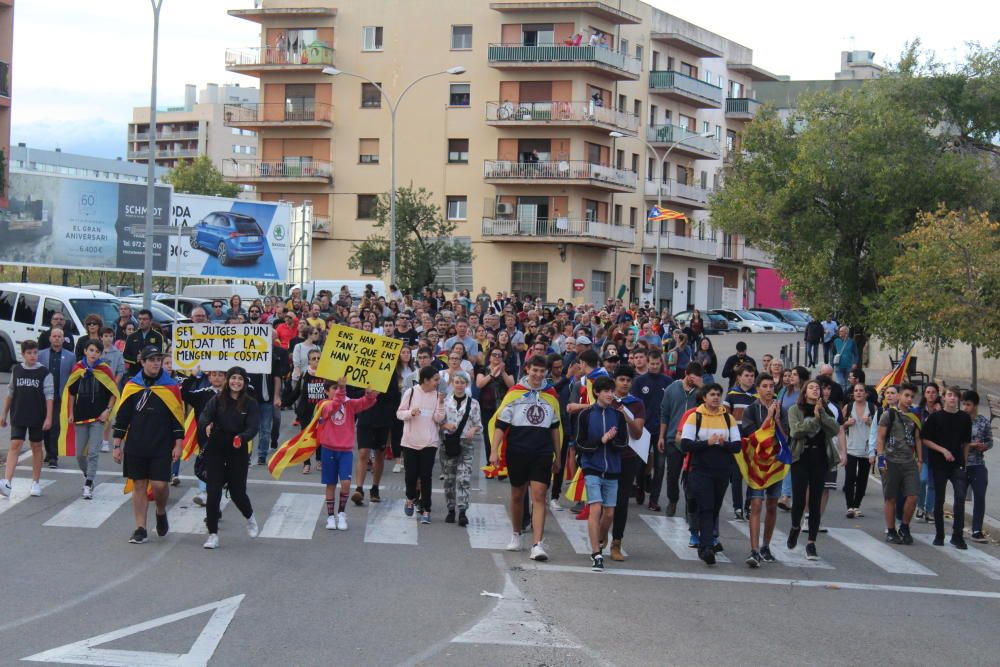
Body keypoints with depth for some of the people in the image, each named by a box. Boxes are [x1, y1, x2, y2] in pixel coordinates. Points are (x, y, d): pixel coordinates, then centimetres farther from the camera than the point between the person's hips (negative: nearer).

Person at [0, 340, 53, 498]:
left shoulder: (44, 373, -4)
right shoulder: (16, 370, 4)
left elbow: (49, 396, -5)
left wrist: (48, 417, -11)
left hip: (37, 417, -1)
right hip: (18, 416, 1)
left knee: (36, 447, 9)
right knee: (15, 445, -8)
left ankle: (36, 483, 19)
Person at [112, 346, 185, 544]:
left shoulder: (171, 387, -1)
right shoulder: (131, 386, 3)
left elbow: (178, 417, 1)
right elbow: (122, 418, 7)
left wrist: (178, 445, -3)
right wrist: (117, 445, 5)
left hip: (161, 448, -2)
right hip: (135, 448, 2)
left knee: (159, 485, -7)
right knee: (139, 486, 5)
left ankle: (161, 513, 24)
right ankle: (140, 529, 12)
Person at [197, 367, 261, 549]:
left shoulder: (250, 404, -2)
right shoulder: (217, 400, 0)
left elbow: (253, 427, -11)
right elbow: (204, 416, -11)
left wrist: (242, 438, -31)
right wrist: (207, 426, -34)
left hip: (238, 452, 0)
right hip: (215, 451, 1)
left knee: (237, 492, 4)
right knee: (213, 492, -4)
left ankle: (250, 517, 38)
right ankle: (213, 534, 6)